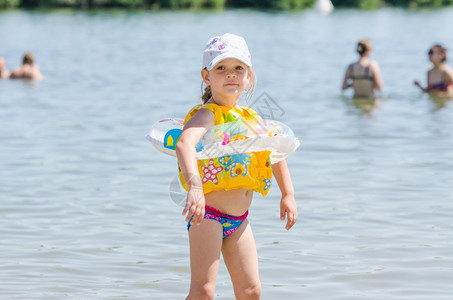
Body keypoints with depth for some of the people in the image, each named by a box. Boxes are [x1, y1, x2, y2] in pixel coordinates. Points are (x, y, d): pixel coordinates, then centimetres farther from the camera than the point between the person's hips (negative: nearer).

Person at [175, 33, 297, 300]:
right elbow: (184, 144, -35)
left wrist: (288, 194, 20)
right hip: (208, 215, -7)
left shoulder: (250, 118, 10)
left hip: (239, 220, 7)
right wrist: (194, 186, -51)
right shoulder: (206, 115, -14)